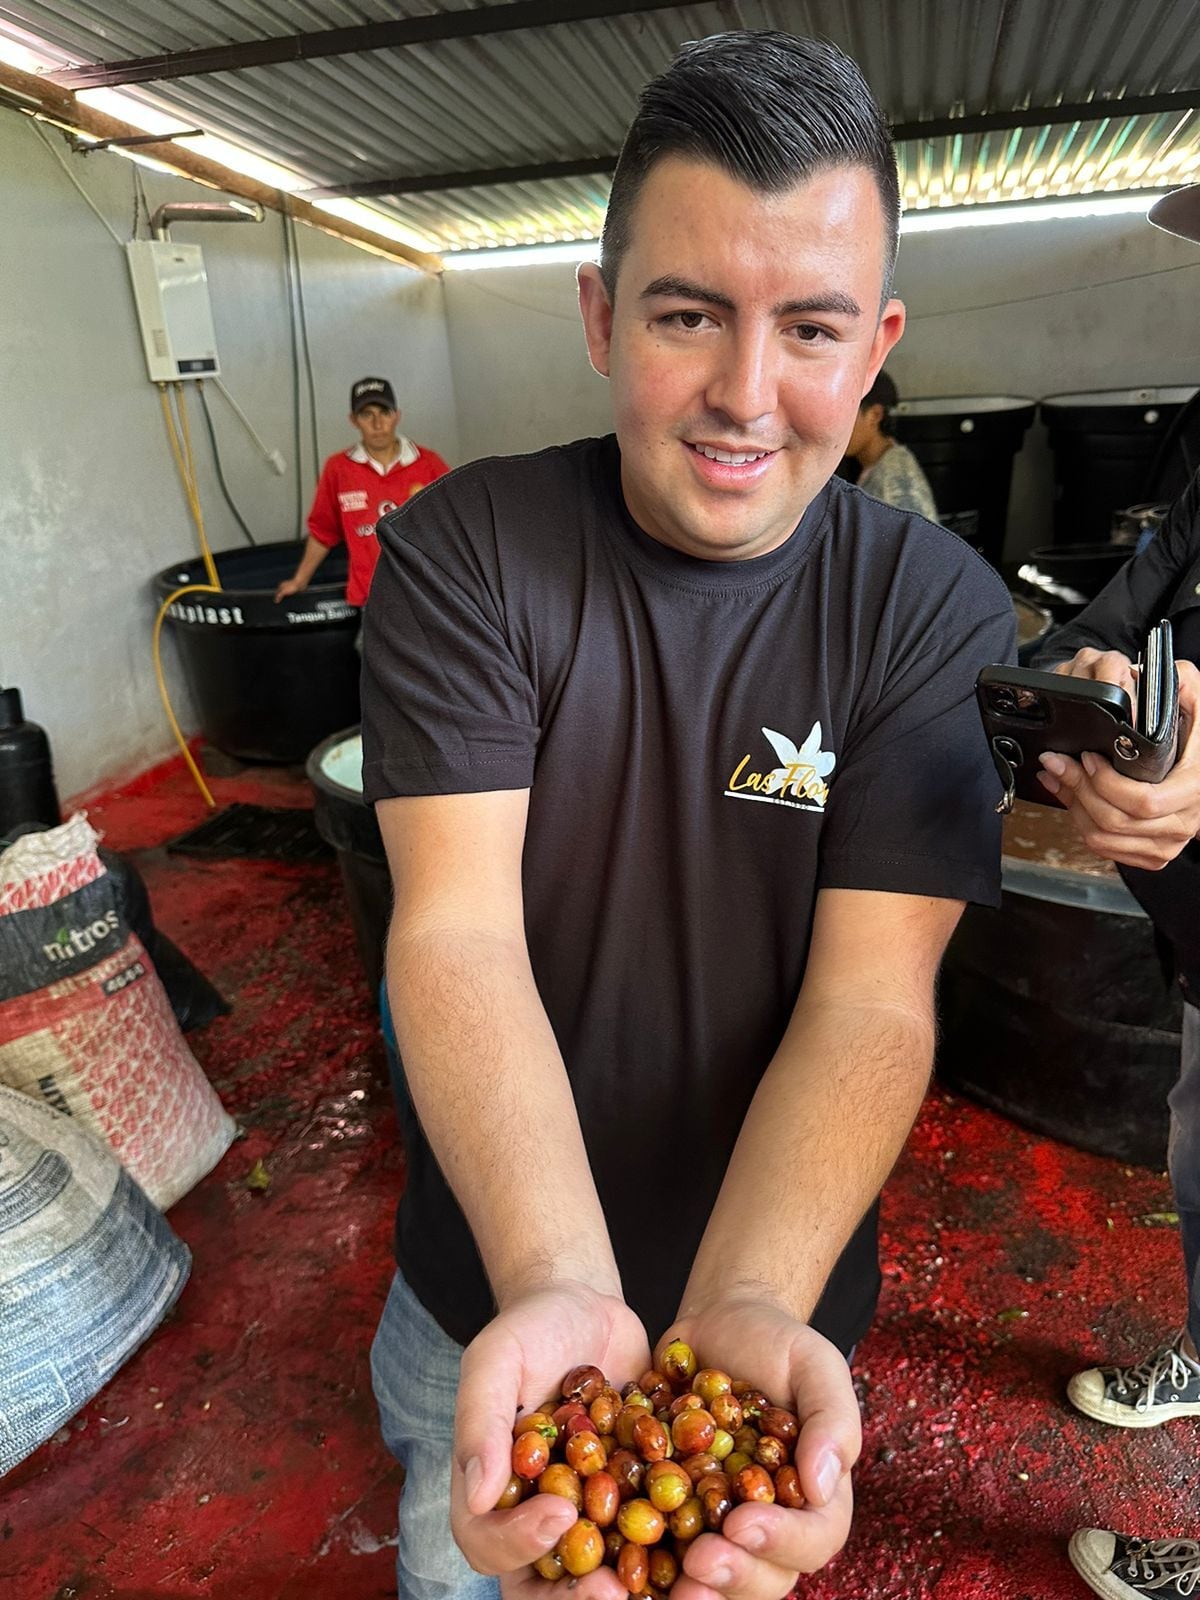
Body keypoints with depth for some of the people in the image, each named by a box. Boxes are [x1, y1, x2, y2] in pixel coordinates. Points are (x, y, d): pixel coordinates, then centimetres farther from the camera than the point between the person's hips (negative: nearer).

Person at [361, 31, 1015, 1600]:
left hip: (773, 1287, 0)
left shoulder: (939, 611, -15)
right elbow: (460, 927, -24)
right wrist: (555, 1290, -38)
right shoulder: (462, 552, -16)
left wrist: (741, 1311, -35)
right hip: (495, 1277, 1)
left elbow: (870, 998, -20)